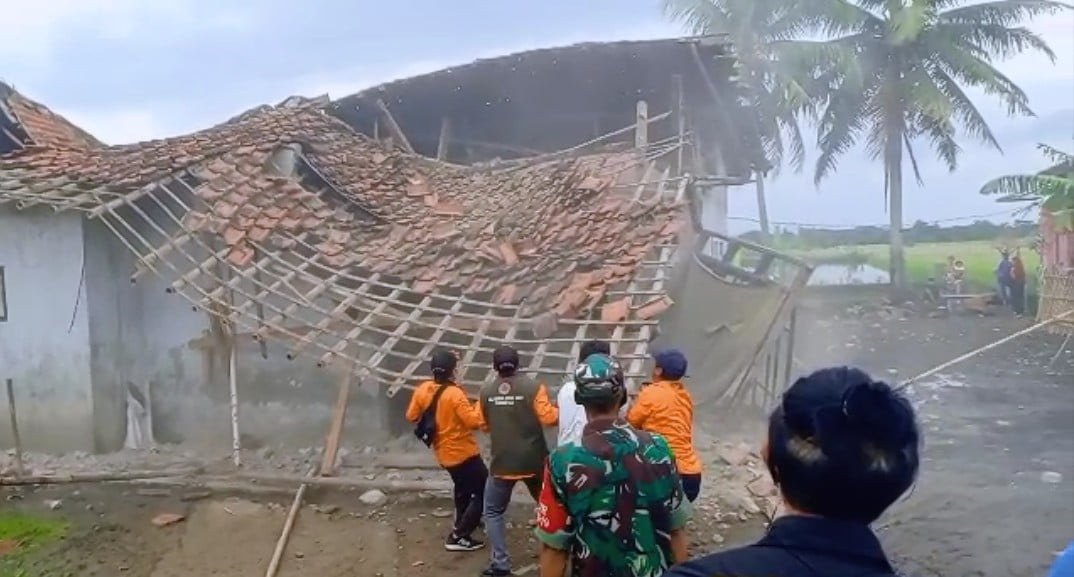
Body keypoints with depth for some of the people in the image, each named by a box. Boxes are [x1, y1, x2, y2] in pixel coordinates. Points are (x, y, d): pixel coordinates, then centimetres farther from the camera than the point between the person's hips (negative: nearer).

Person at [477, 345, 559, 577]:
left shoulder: (486, 392, -1)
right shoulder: (533, 387, -10)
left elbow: (485, 425, 10)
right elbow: (548, 418, -14)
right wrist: (558, 410, 6)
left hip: (502, 463, 0)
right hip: (534, 461, 0)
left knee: (493, 511, 14)